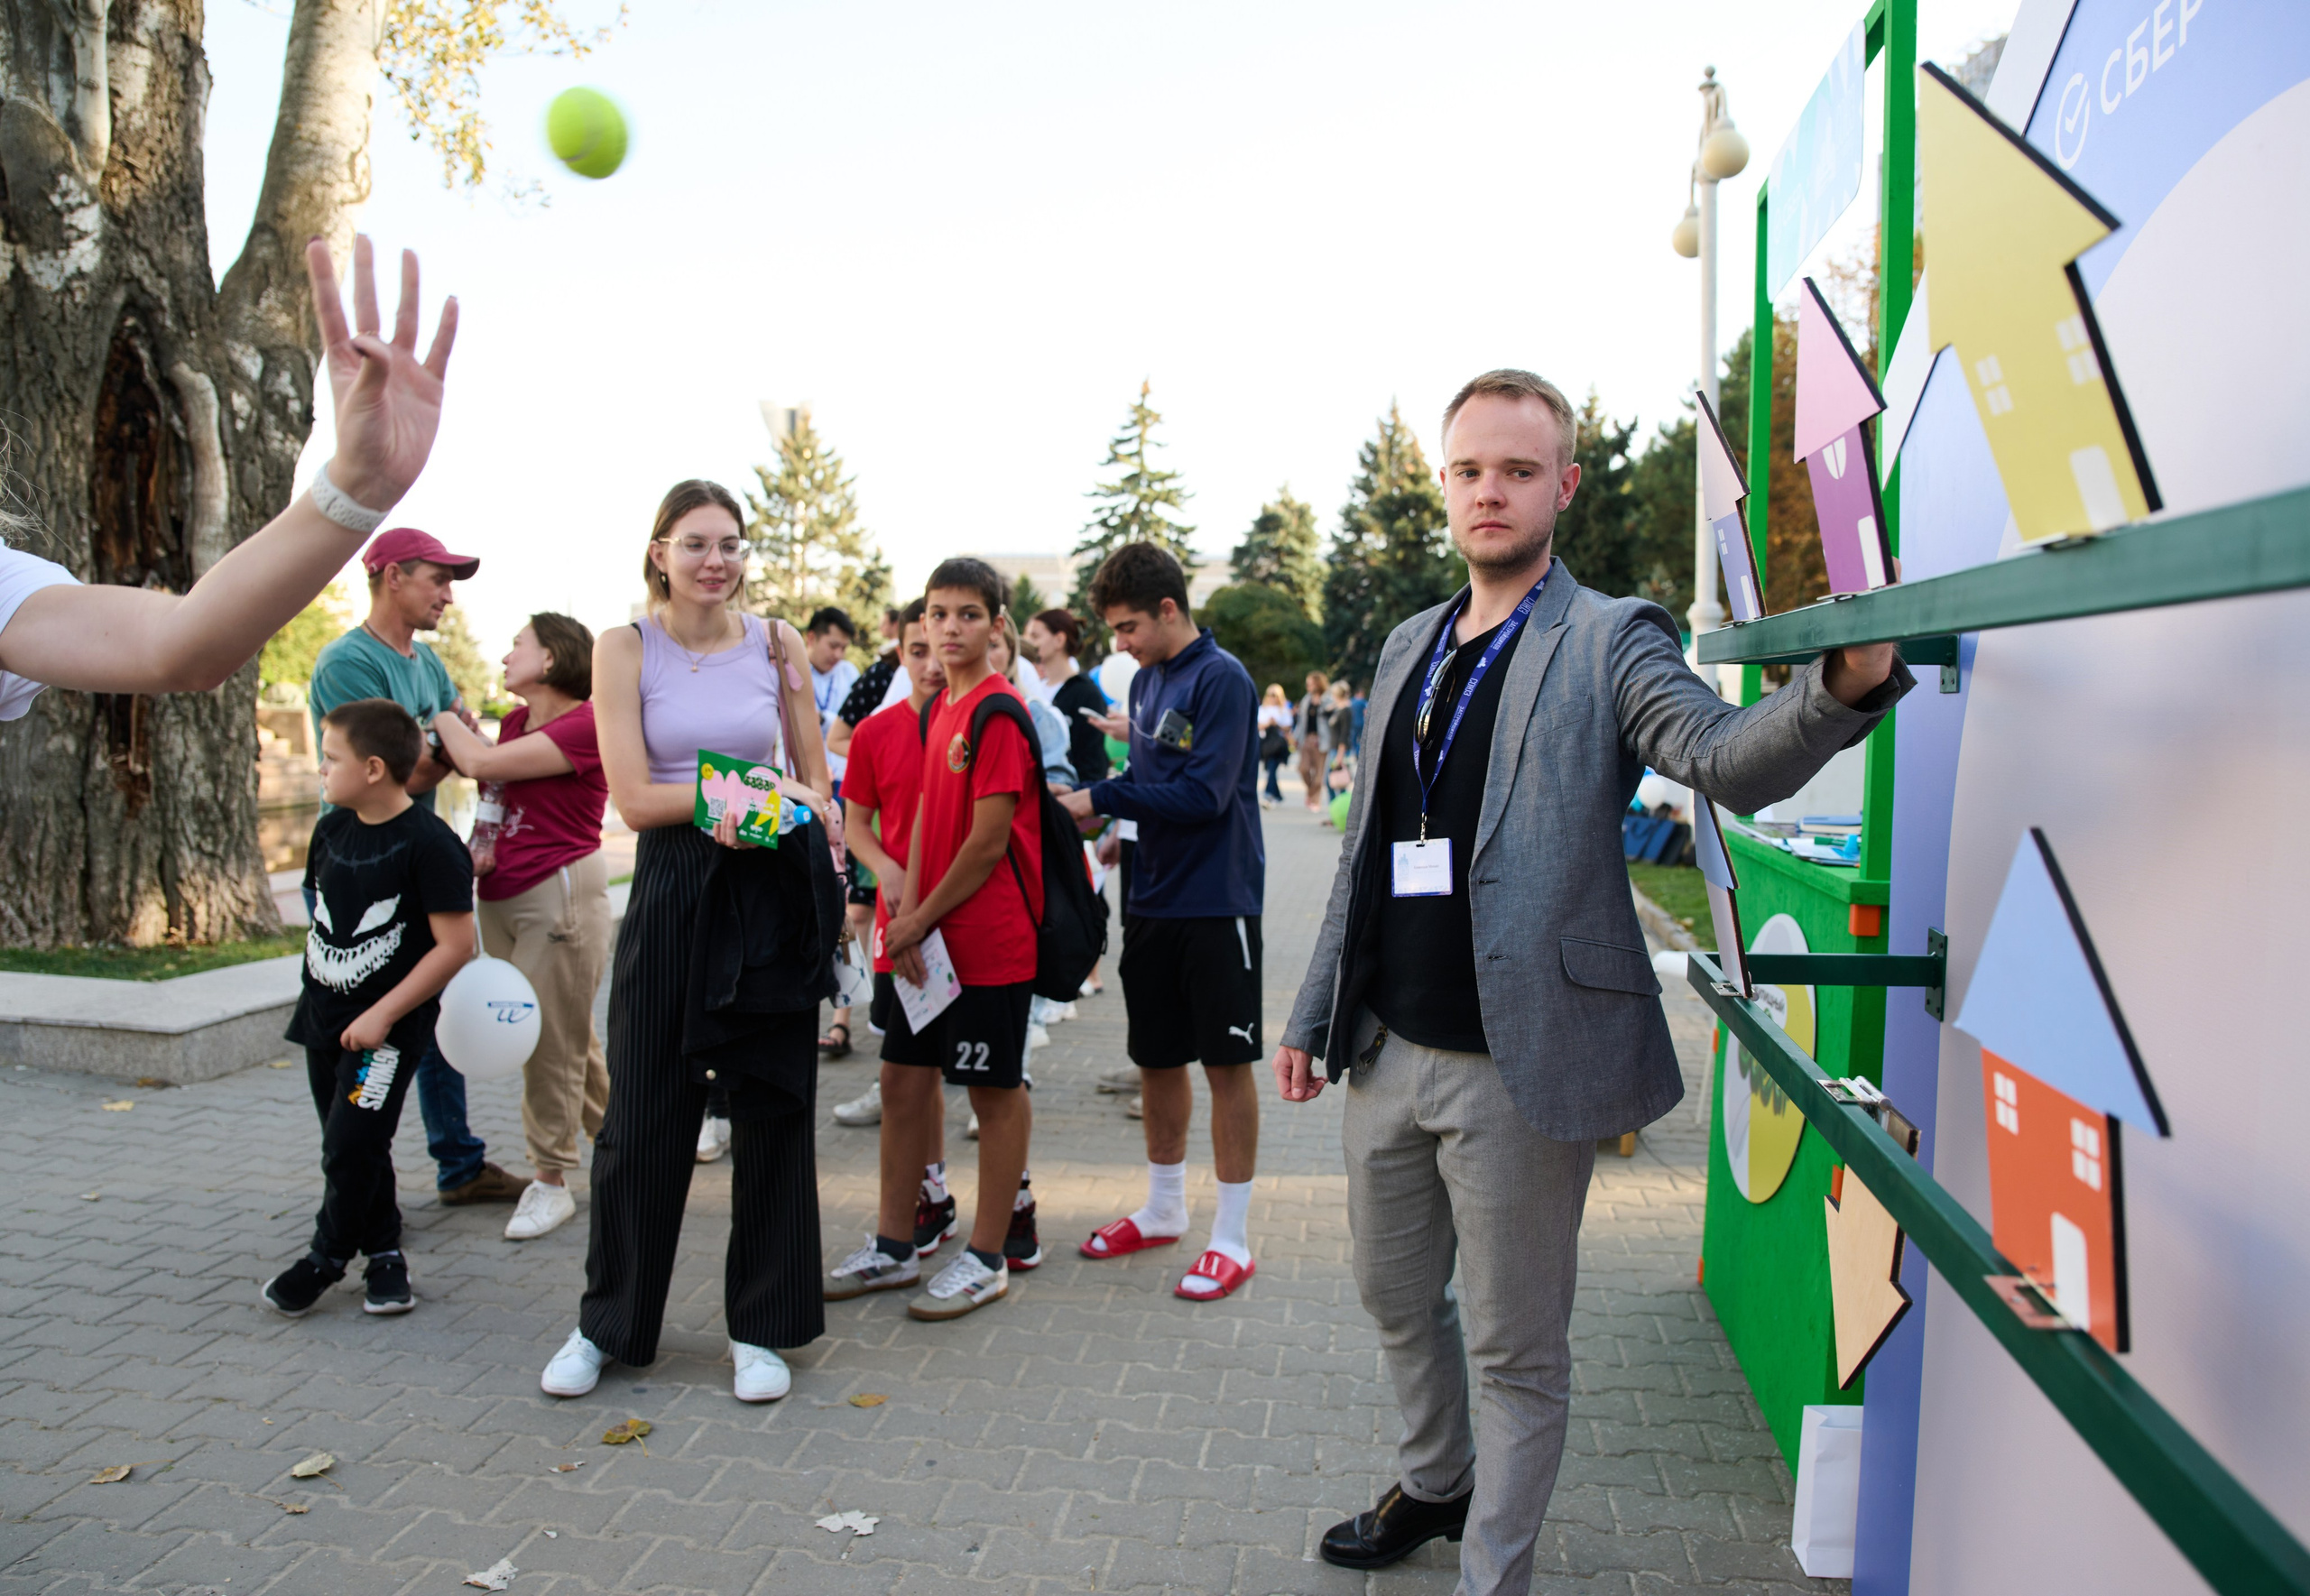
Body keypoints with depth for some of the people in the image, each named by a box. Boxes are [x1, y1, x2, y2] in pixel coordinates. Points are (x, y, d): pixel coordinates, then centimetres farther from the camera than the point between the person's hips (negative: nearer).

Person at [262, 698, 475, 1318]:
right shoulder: (330, 830, 5)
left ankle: (327, 1257, 17)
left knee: (351, 1147, -5)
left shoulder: (429, 844, -18)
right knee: (351, 1148, 14)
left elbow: (455, 944, -19)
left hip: (387, 1027, -7)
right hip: (324, 1017, 8)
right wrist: (314, 992, 16)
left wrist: (382, 1014, -18)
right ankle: (383, 1255, 28)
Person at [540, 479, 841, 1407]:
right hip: (671, 889, -1)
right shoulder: (625, 648, 0)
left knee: (773, 1112, 6)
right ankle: (607, 1323, 27)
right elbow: (634, 798, -8)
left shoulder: (776, 645, 5)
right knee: (642, 1116, 6)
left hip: (775, 892, 2)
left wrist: (785, 807, -10)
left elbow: (816, 783, 11)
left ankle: (761, 1327, 22)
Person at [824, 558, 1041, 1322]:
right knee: (904, 1078, 13)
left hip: (990, 938, -9)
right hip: (929, 936, 9)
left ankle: (986, 1259, 18)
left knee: (995, 1089, 4)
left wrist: (922, 918, -8)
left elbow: (990, 840, -17)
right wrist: (907, 917, 0)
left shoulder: (999, 712, -14)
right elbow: (927, 815, 12)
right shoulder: (939, 708, 12)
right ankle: (893, 1246, 27)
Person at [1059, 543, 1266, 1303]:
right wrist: (1118, 824, -4)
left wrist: (1102, 798, -15)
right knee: (1156, 1058, 15)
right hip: (1152, 899, 8)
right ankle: (1164, 1209, 32)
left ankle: (1232, 1237, 13)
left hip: (1216, 903, -7)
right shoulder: (1146, 680, 11)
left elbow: (1203, 794, -20)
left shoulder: (1222, 678, -14)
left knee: (1226, 1063, 2)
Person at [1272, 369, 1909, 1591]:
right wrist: (1315, 1012, 14)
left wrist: (1844, 682, -45)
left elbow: (1726, 756, -25)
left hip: (1516, 1071, -6)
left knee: (1517, 1351, 9)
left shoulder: (1608, 641, -7)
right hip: (1387, 1053, 6)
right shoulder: (1409, 648, 11)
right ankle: (1437, 1483, 50)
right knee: (1395, 1297, 23)